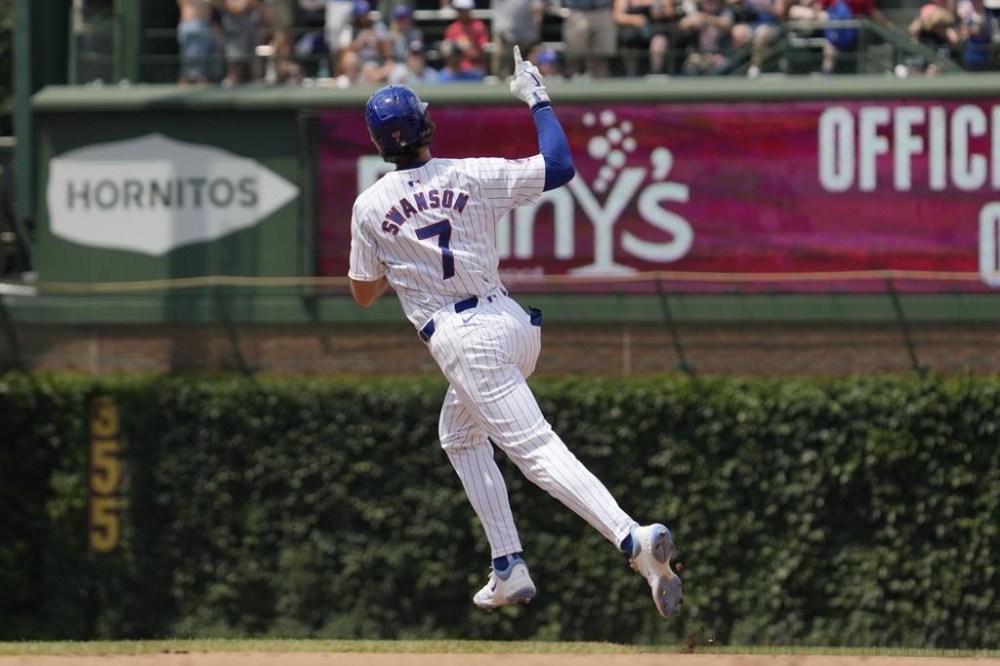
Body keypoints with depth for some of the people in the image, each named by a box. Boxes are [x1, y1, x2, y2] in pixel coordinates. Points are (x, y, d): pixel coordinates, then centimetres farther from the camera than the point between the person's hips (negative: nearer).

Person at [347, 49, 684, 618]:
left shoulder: (370, 208, 0)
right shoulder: (473, 177, 1)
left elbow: (363, 293, 11)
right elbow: (561, 166, 1)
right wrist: (538, 99, 11)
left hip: (464, 344, -5)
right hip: (515, 324, 5)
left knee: (536, 449, -15)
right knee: (459, 433, 27)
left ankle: (634, 539, -36)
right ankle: (509, 569, 20)